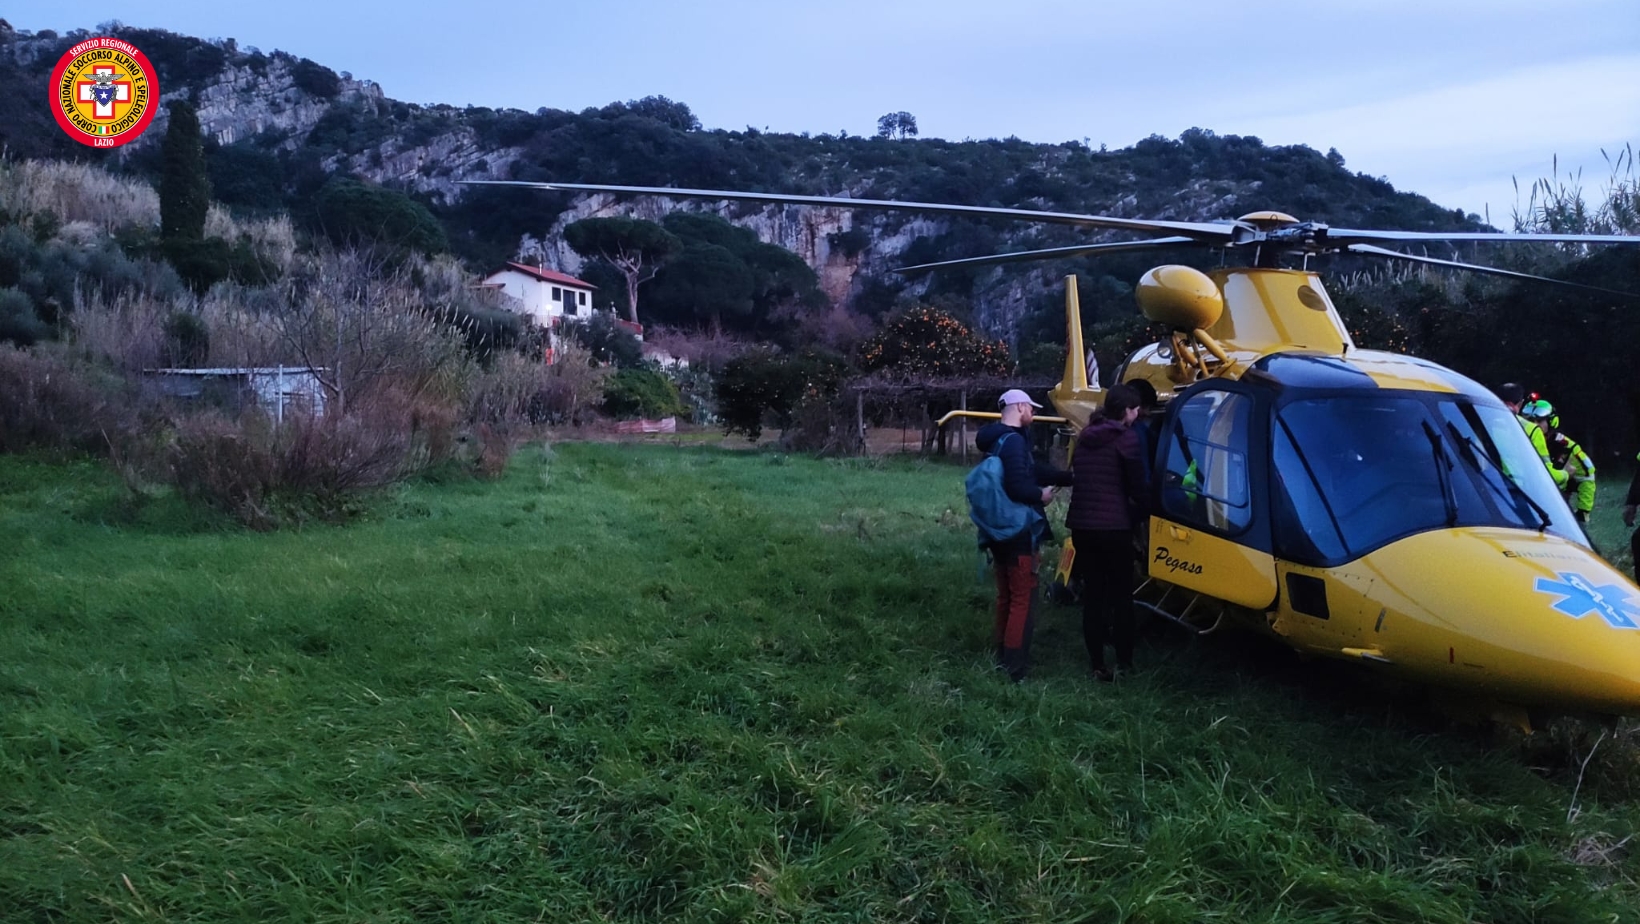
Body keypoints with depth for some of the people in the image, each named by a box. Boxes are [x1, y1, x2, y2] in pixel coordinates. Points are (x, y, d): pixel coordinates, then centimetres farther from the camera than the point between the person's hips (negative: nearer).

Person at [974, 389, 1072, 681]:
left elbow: (1032, 470, 12)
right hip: (1018, 533, -10)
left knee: (1006, 596, 18)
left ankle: (1003, 658, 27)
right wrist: (1041, 495, -11)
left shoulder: (999, 439, 13)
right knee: (1023, 599, -5)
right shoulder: (1014, 440, -19)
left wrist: (1069, 477, 8)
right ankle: (1015, 669, -4)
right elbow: (1018, 486, -29)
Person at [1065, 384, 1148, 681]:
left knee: (1092, 593, 8)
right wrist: (1142, 512, 11)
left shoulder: (1084, 436, 12)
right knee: (1121, 594, 6)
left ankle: (1097, 664, 9)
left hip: (1081, 525, 6)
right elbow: (1137, 485, -6)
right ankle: (1124, 662, 9)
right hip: (1114, 527, -5)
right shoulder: (1126, 438, -8)